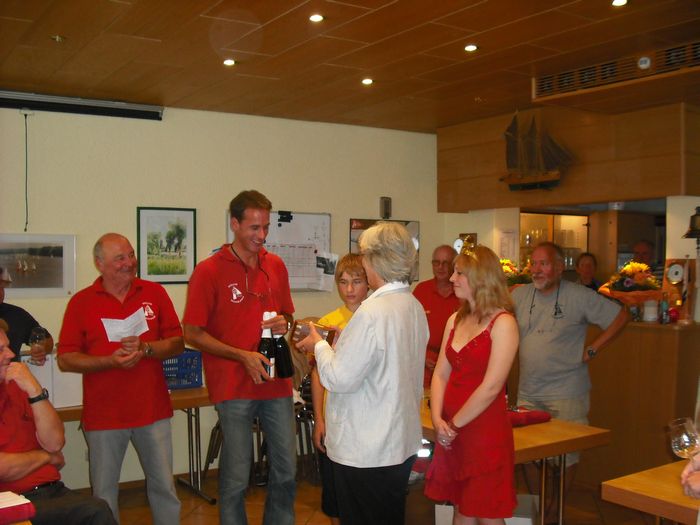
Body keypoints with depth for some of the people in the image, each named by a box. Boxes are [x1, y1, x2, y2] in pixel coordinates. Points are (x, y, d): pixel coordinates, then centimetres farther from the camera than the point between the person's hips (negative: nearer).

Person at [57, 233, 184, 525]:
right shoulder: (81, 302, -1)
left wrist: (145, 348, -15)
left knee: (164, 486, 9)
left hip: (153, 411, 1)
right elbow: (65, 359, -3)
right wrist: (110, 361, -16)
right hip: (103, 415, -1)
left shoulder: (154, 292, 4)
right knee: (103, 492, 9)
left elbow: (177, 343, 3)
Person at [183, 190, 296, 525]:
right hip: (234, 387, -5)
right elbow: (193, 334, -6)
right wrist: (242, 356, -16)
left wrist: (283, 324, -3)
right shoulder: (209, 270, -7)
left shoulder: (276, 266, 8)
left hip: (277, 383, 5)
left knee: (286, 471, 13)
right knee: (236, 477, 3)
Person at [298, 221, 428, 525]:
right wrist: (342, 341, 13)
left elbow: (340, 379, -20)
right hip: (403, 443, 8)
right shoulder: (414, 307, 3)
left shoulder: (373, 312, -23)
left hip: (365, 451, -8)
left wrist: (319, 345, -3)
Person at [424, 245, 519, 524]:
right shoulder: (456, 320, 11)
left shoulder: (503, 323, -11)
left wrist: (454, 425, -11)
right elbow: (440, 374, 7)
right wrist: (438, 420, -6)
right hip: (451, 435, 6)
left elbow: (491, 387, -16)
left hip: (485, 432, -6)